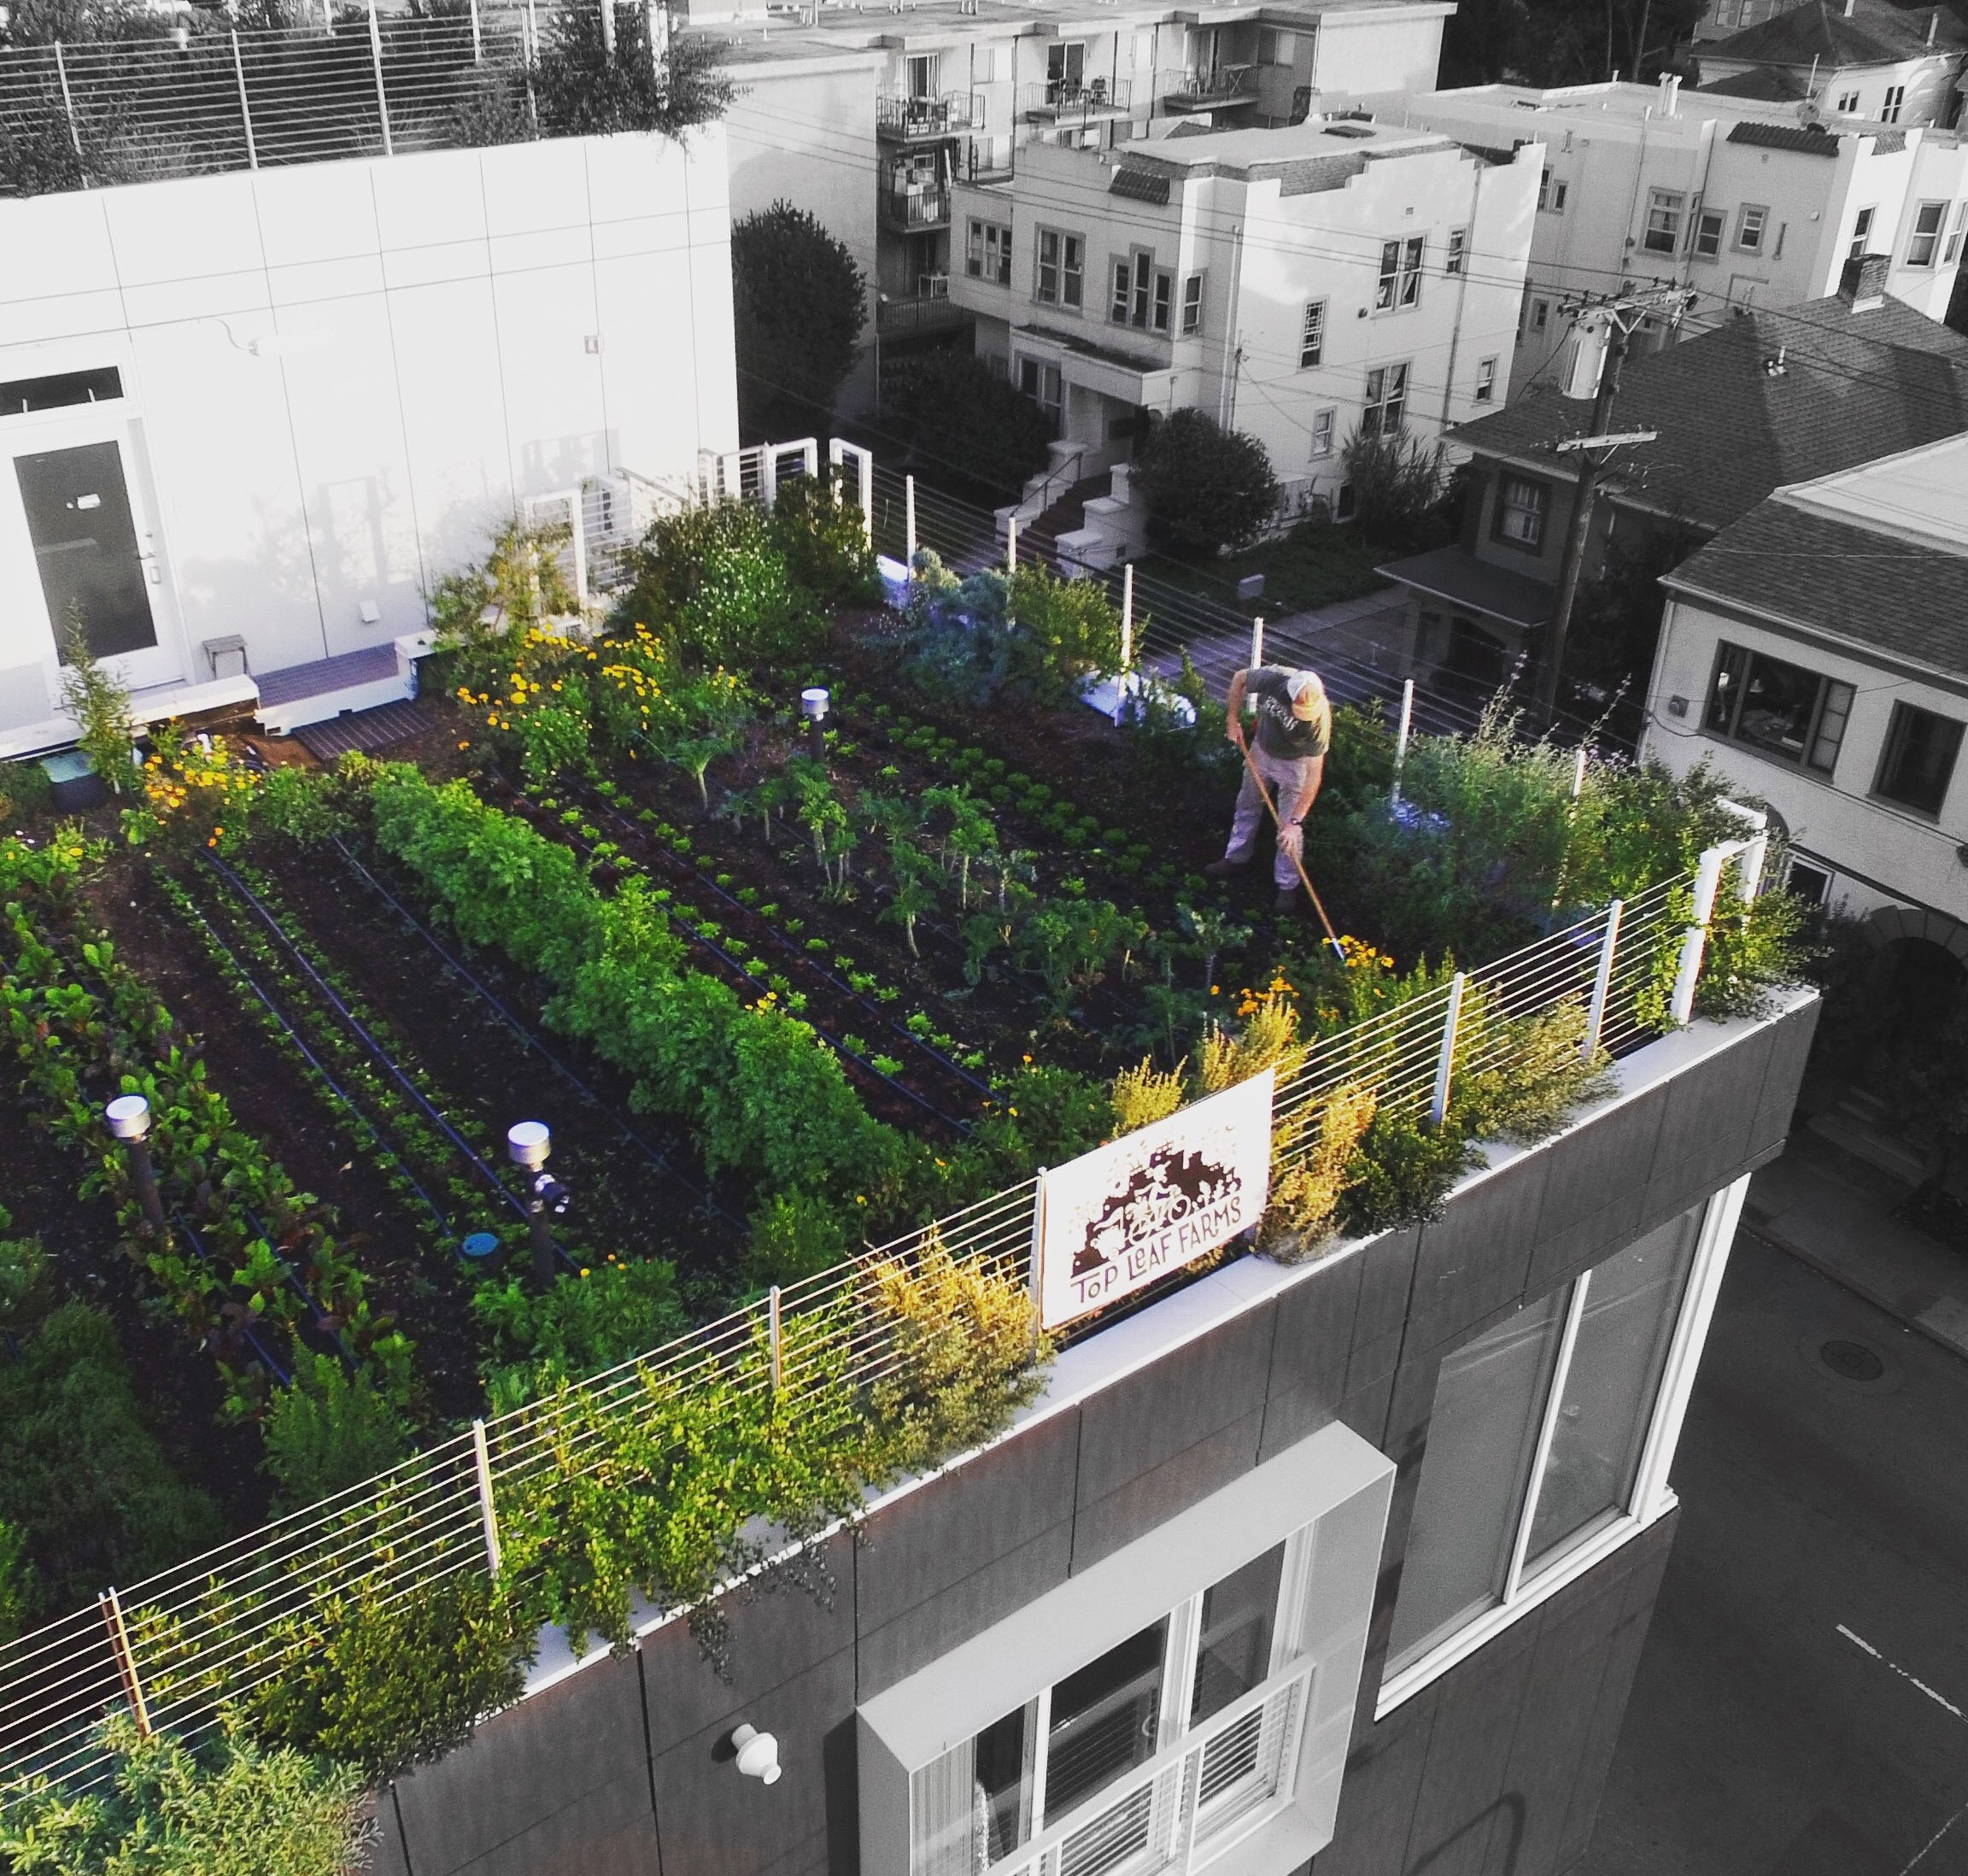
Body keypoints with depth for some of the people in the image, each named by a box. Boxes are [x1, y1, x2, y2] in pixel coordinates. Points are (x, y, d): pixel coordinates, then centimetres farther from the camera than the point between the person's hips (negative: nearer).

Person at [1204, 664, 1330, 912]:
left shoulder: (1320, 719, -39)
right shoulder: (1273, 679, -35)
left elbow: (1314, 774, -36)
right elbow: (1240, 678, -10)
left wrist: (1296, 821, -38)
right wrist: (1234, 720, -10)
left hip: (1295, 762, -4)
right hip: (1262, 750, 4)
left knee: (1289, 828, 0)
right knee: (1247, 805, 21)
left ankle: (1287, 886, 18)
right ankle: (1236, 858, 43)